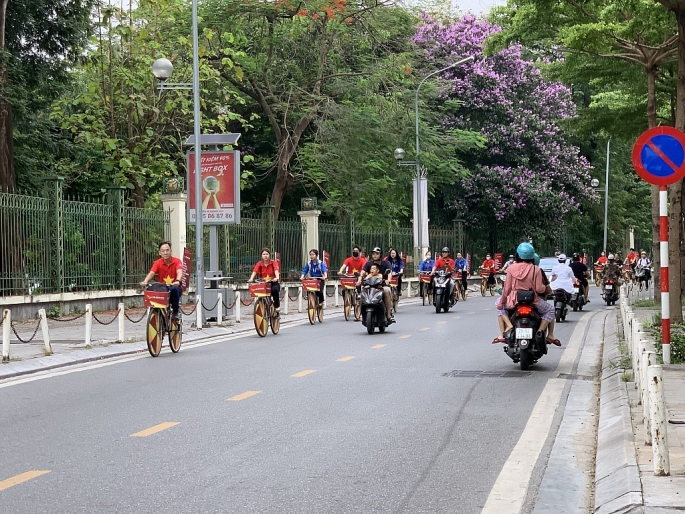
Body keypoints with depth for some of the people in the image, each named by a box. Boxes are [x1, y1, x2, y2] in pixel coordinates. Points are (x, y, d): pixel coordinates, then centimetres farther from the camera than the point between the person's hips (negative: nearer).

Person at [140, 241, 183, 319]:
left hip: (174, 287, -1)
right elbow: (151, 273, -19)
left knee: (175, 290, -36)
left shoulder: (177, 261, -8)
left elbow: (179, 272, -26)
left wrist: (177, 281, -49)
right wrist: (145, 282, -41)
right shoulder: (158, 263, -4)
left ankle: (175, 312, -13)